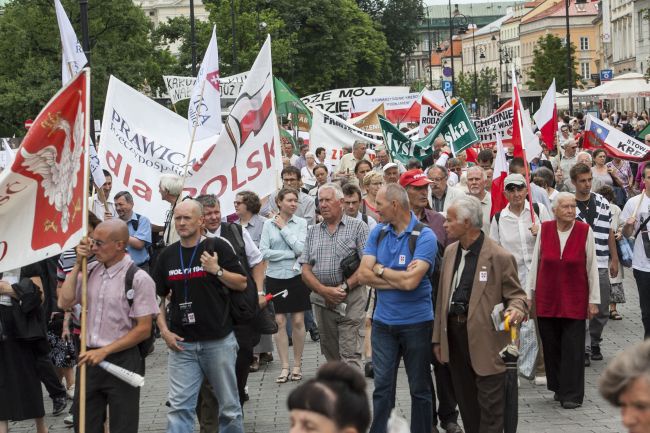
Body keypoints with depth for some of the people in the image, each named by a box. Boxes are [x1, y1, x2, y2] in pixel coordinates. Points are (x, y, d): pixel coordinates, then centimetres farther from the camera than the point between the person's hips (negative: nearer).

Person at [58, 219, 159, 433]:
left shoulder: (138, 279, -12)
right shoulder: (91, 271, 6)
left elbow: (144, 329, -12)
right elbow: (64, 303, 2)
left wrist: (104, 352, -14)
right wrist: (77, 265, -2)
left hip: (122, 360, -5)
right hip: (90, 358, 5)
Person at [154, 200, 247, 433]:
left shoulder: (217, 247, -2)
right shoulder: (167, 255, 8)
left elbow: (242, 284, -1)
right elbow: (158, 297, 15)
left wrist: (217, 271, -16)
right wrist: (164, 330, 3)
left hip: (219, 341, -2)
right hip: (182, 343, 2)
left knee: (229, 405, 8)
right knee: (179, 406, -3)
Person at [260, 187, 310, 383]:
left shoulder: (301, 223, 1)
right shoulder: (269, 224, 2)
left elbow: (300, 248, -10)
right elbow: (264, 252, -5)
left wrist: (284, 228, -7)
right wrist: (290, 254, -10)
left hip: (296, 275, 0)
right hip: (275, 277, 0)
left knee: (298, 321, 1)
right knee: (279, 322, 0)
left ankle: (297, 364, 13)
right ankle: (285, 367, 7)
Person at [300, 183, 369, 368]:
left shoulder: (358, 227, 1)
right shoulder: (313, 232, 14)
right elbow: (305, 270, 7)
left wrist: (344, 287, -15)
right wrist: (324, 290, -9)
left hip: (351, 299, -5)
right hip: (322, 300, 5)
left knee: (350, 355, -10)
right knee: (330, 353, 11)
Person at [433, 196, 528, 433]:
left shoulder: (500, 257, -11)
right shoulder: (450, 252, 10)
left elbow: (516, 295, -4)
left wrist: (516, 311, -28)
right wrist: (438, 338, 14)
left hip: (486, 340, -7)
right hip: (455, 336, 7)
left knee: (489, 406, -2)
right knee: (466, 404, 14)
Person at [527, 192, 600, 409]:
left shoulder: (585, 231, -5)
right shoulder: (544, 230, 0)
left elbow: (592, 267, 0)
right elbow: (535, 264, 7)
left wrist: (593, 300, 0)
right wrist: (529, 294, 6)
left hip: (574, 300, -2)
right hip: (547, 299, 2)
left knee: (572, 348, -2)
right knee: (551, 346, 8)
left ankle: (572, 394, 6)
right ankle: (559, 387, 24)